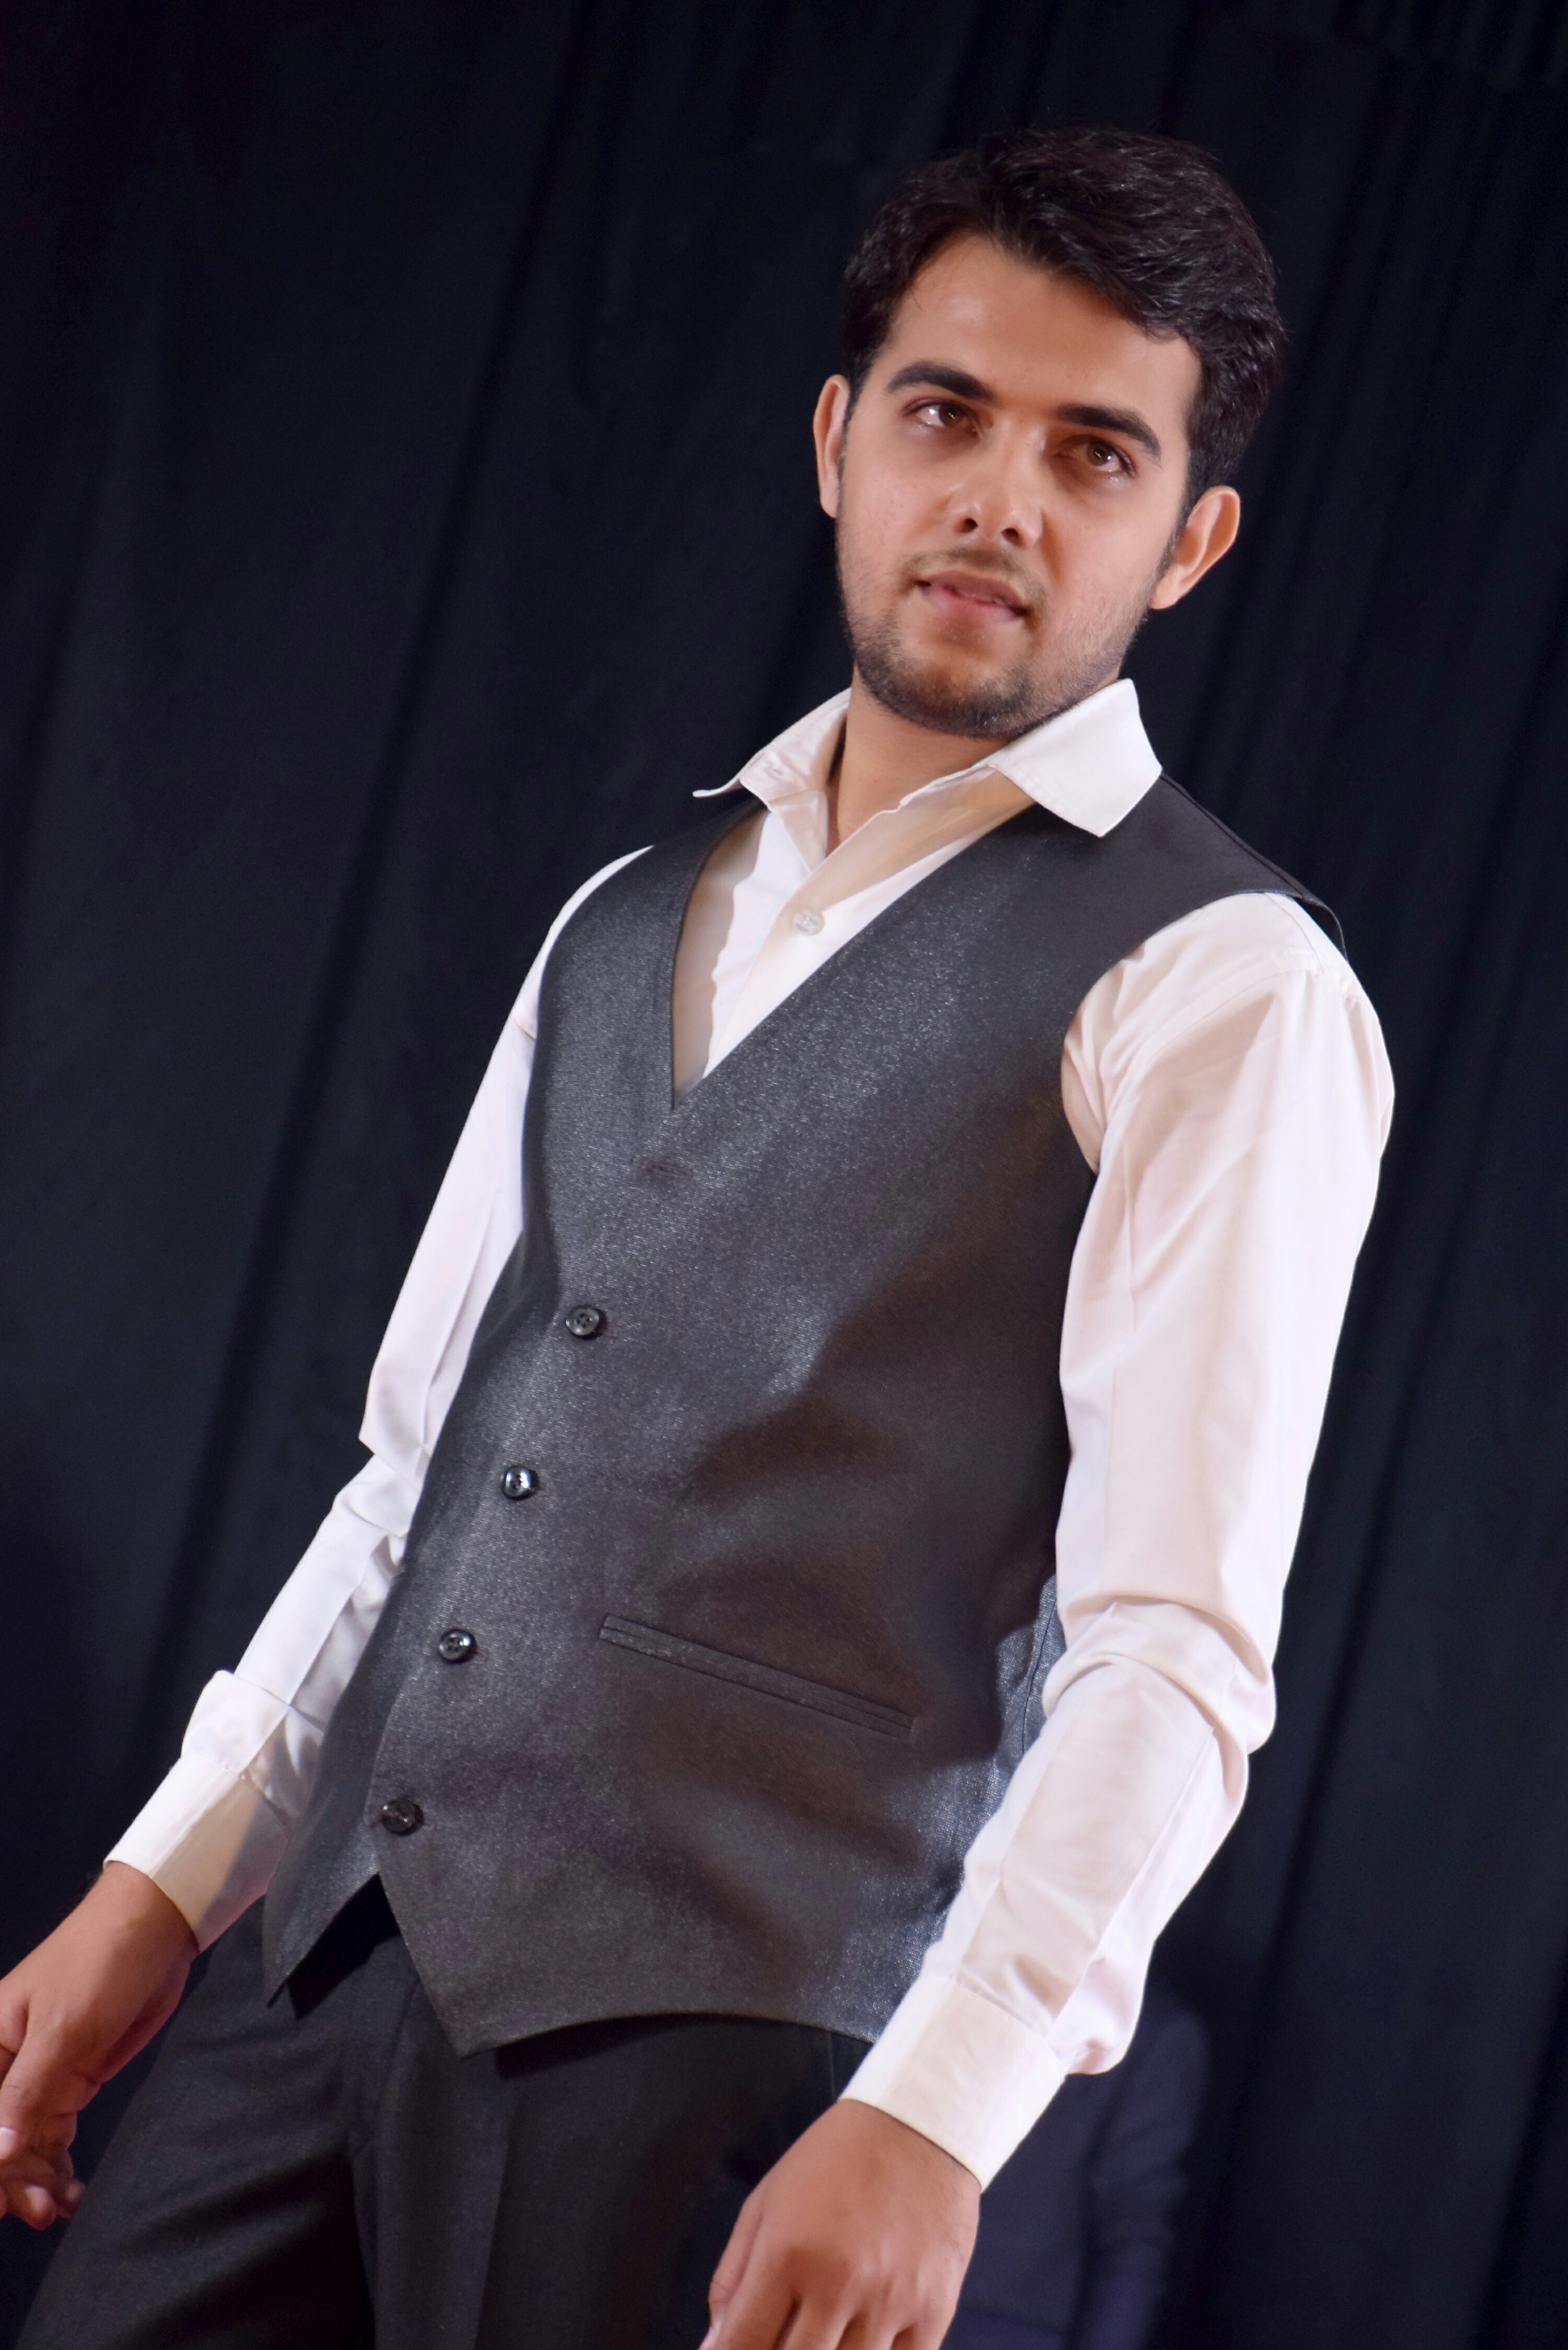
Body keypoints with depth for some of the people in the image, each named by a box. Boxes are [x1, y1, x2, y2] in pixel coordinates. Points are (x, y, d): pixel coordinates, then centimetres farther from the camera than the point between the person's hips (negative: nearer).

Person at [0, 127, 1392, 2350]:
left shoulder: (1218, 991, -5)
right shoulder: (631, 924, 18)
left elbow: (1176, 1650, -13)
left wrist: (934, 2113, -21)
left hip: (724, 2035, -6)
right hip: (340, 1952, 6)